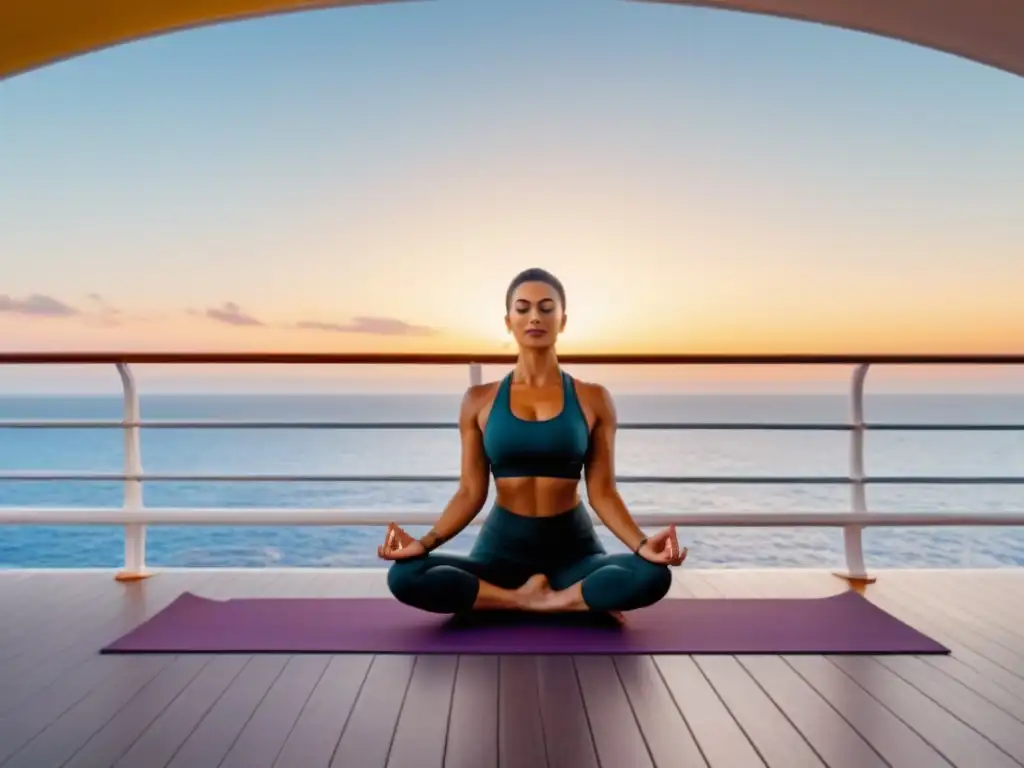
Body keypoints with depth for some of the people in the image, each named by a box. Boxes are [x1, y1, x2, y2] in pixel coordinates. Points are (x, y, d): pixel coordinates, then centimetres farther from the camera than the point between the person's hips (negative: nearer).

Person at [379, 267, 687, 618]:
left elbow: (602, 492, -1)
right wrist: (425, 542, -14)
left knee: (653, 576, -30)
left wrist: (642, 544, -18)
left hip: (573, 546, -1)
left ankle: (524, 598, -13)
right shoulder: (479, 400, 2)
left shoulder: (593, 399, 1)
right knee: (405, 576, -26)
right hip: (503, 546, 1)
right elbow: (471, 492, 1)